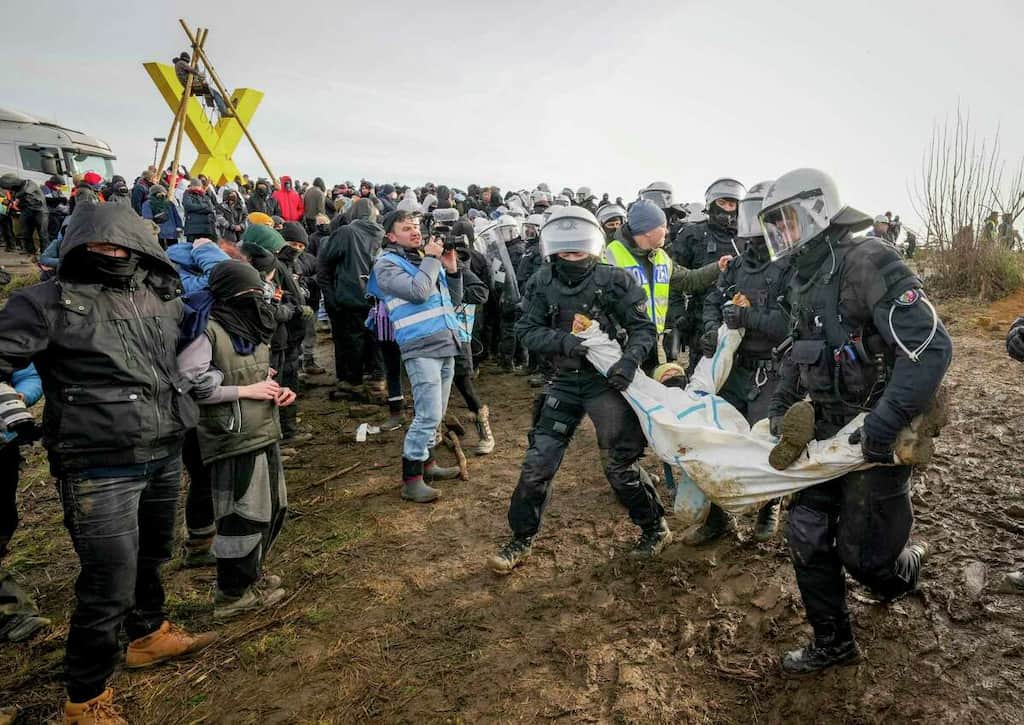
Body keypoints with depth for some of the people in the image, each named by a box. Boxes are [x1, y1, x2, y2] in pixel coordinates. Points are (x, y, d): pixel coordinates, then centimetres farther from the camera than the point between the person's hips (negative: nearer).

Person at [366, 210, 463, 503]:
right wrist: (432, 259, -10)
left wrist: (452, 270, 4)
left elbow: (454, 300, 18)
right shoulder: (387, 264, -4)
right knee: (429, 415, -12)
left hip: (446, 344, 7)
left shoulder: (430, 257, 16)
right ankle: (411, 480, -2)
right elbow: (418, 291, -21)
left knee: (433, 414, 14)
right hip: (421, 348, -7)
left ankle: (426, 462, 29)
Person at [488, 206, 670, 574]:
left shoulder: (615, 280, -10)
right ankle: (521, 539, 20)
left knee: (620, 464, 4)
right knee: (538, 461, 3)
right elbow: (527, 329, -3)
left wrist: (630, 360, -24)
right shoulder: (543, 283, -1)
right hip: (565, 381, 3)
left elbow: (643, 328, -6)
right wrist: (563, 340, -21)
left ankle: (656, 529, 30)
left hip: (607, 379, -3)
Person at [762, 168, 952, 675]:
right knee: (806, 535, 8)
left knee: (861, 553, 4)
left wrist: (883, 425, -30)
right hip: (829, 430, 8)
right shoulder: (804, 280, 8)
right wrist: (781, 405, 13)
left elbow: (932, 347, -26)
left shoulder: (868, 263, -19)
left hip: (880, 435, -7)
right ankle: (833, 642, 27)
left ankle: (907, 566, 40)